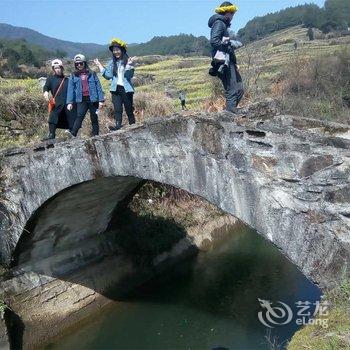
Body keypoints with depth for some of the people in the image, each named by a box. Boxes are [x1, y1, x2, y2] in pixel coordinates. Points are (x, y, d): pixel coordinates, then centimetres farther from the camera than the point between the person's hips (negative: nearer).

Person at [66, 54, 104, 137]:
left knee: (94, 118, 5)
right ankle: (72, 135, -20)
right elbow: (70, 89, 4)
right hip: (81, 100, 0)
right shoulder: (73, 76, 8)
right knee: (79, 117, -14)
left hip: (92, 99, 0)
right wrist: (69, 102, -7)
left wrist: (101, 100, -3)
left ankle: (95, 135, 12)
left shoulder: (92, 74, 6)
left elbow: (98, 87, 4)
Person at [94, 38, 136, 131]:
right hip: (115, 89, 3)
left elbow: (129, 75, -13)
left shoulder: (128, 61, -2)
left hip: (126, 89, -3)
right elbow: (108, 76, 4)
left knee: (129, 109, 3)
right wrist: (100, 66, 0)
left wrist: (129, 65, -26)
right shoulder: (112, 63, 11)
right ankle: (118, 126, -14)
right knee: (117, 109, -8)